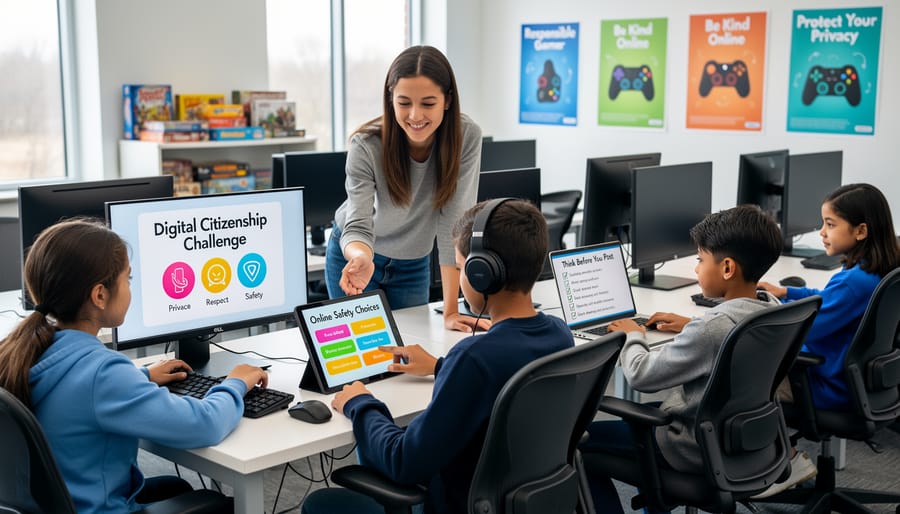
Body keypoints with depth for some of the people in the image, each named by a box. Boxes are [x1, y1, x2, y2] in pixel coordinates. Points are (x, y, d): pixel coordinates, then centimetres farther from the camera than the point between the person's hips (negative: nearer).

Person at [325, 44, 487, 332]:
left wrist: (450, 311, -28)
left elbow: (454, 222, -26)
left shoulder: (467, 137, -25)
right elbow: (358, 226, -30)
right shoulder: (366, 146, -28)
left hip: (414, 264, 2)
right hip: (355, 255, -1)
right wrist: (361, 259, -55)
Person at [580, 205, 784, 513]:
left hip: (697, 448, -9)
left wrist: (633, 336, -6)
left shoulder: (711, 327, -31)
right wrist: (692, 326, 11)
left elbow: (641, 376, -24)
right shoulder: (774, 311, -6)